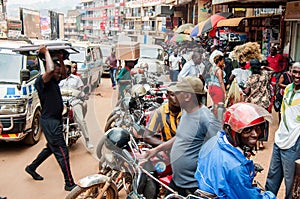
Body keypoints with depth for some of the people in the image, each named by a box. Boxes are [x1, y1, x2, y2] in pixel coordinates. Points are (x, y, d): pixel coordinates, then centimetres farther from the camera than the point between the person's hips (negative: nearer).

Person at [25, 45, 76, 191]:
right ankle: (69, 184, -1)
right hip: (49, 121, -10)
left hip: (55, 120, 10)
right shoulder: (41, 81, -16)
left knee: (51, 148, 24)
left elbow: (64, 74, 27)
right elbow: (50, 70, -35)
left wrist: (60, 59, 11)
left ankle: (31, 168, 41)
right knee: (62, 152, -8)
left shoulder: (54, 81, 10)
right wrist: (46, 52, -23)